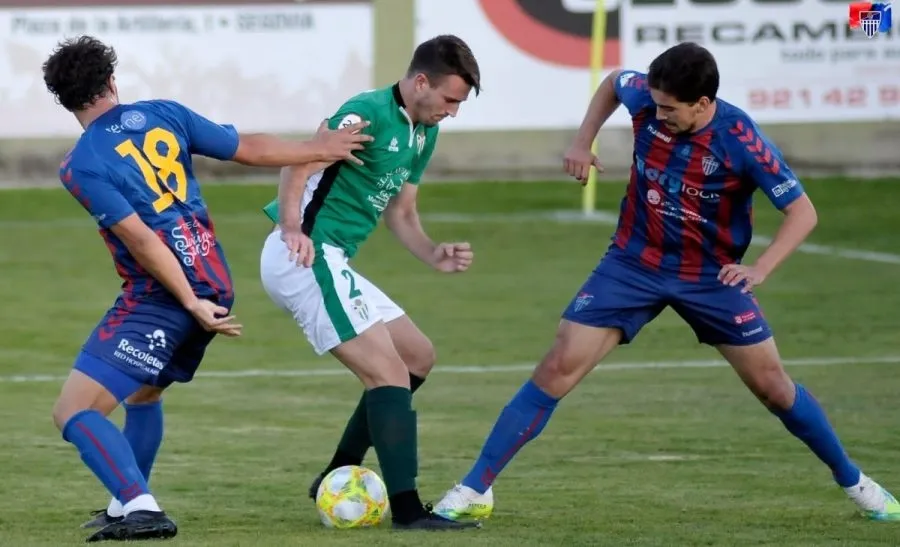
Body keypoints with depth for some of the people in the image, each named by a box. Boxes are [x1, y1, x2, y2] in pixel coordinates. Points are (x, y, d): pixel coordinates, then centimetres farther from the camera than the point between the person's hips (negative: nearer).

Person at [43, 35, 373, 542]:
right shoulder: (164, 114, 6)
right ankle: (128, 506, 36)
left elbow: (140, 239, -15)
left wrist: (190, 303, -14)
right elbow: (249, 148, 11)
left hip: (159, 297, -7)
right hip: (215, 284, 7)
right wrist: (319, 149, 25)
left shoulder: (80, 166, -9)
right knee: (143, 394, 31)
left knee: (74, 412, -7)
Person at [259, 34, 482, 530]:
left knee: (418, 357, 15)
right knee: (389, 373, -14)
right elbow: (299, 165, -25)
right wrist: (292, 229, -39)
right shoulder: (369, 113, -15)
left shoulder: (423, 133, 14)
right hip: (306, 258, -10)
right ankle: (406, 508, -16)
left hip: (330, 263, 10)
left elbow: (400, 213, 22)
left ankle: (338, 479, 19)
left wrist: (434, 256, 5)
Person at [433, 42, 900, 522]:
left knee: (772, 385, 3)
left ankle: (853, 483, 25)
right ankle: (475, 489, -5)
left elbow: (802, 212, -19)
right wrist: (583, 141, 0)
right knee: (557, 369, -10)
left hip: (710, 277, -2)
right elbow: (612, 81, 11)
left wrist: (759, 268, -33)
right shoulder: (646, 98, -15)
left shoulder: (740, 140, -24)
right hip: (634, 265, 2)